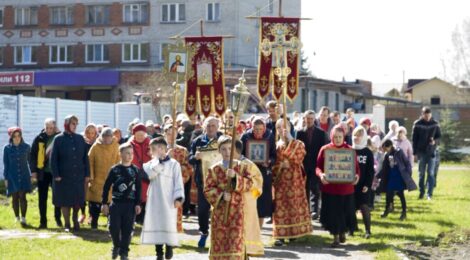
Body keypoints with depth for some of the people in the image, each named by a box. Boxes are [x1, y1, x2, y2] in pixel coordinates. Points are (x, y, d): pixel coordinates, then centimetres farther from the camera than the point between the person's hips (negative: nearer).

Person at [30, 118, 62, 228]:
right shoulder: (39, 139, 0)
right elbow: (32, 155, 2)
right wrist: (33, 170, -5)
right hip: (42, 172, 1)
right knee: (42, 198, 5)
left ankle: (58, 218, 22)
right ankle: (43, 221, 11)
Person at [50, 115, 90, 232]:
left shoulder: (80, 139, 7)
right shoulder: (59, 139, -2)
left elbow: (85, 157, 8)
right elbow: (53, 158, -4)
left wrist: (87, 174, 3)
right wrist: (56, 175, -10)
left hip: (78, 175, 2)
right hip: (64, 176, -2)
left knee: (78, 200, 3)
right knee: (65, 201, 3)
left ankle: (75, 220, 24)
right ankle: (67, 224, 14)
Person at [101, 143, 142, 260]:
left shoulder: (135, 170, 3)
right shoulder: (114, 169, -1)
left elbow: (138, 188, 6)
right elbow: (106, 186, 1)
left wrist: (138, 204, 1)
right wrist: (104, 203, -2)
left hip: (130, 204, 1)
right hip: (116, 203, -1)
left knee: (127, 229, 1)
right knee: (114, 227, -3)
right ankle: (116, 246, 23)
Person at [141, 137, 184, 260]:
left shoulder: (173, 164, -2)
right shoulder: (151, 164, 10)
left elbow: (178, 182, -5)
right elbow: (148, 175, -10)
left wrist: (178, 198, -14)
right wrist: (158, 161, -12)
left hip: (168, 201, -4)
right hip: (154, 201, 4)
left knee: (168, 225, -6)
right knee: (155, 225, 5)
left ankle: (169, 249, 6)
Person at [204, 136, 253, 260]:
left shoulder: (241, 167, 3)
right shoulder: (214, 169, 2)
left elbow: (249, 184, -7)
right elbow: (207, 190, 0)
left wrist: (235, 177, -21)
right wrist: (221, 195, -16)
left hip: (236, 209, -1)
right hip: (219, 210, 1)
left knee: (236, 240, -7)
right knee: (219, 241, 4)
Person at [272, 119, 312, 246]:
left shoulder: (298, 144, 5)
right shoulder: (275, 145, 10)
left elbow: (299, 157, -14)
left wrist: (289, 140, -13)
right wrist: (280, 165, -11)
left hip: (294, 180, -1)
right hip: (280, 180, 1)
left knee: (294, 205, 1)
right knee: (280, 207, -5)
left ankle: (293, 233, 11)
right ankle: (280, 235, -7)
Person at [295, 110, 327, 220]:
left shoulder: (321, 133, 2)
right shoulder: (300, 133, 6)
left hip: (316, 165, -2)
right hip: (303, 165, 2)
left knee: (315, 188, -10)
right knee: (305, 189, 8)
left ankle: (315, 210, -15)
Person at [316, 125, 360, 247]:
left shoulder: (350, 149, 3)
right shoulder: (325, 149, 0)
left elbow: (356, 167, 4)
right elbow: (318, 166, -1)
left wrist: (357, 176, -16)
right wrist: (321, 174, -22)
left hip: (346, 188, 1)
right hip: (329, 187, -1)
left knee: (345, 212, 8)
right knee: (332, 213, 1)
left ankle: (343, 232, 31)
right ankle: (336, 237, 12)